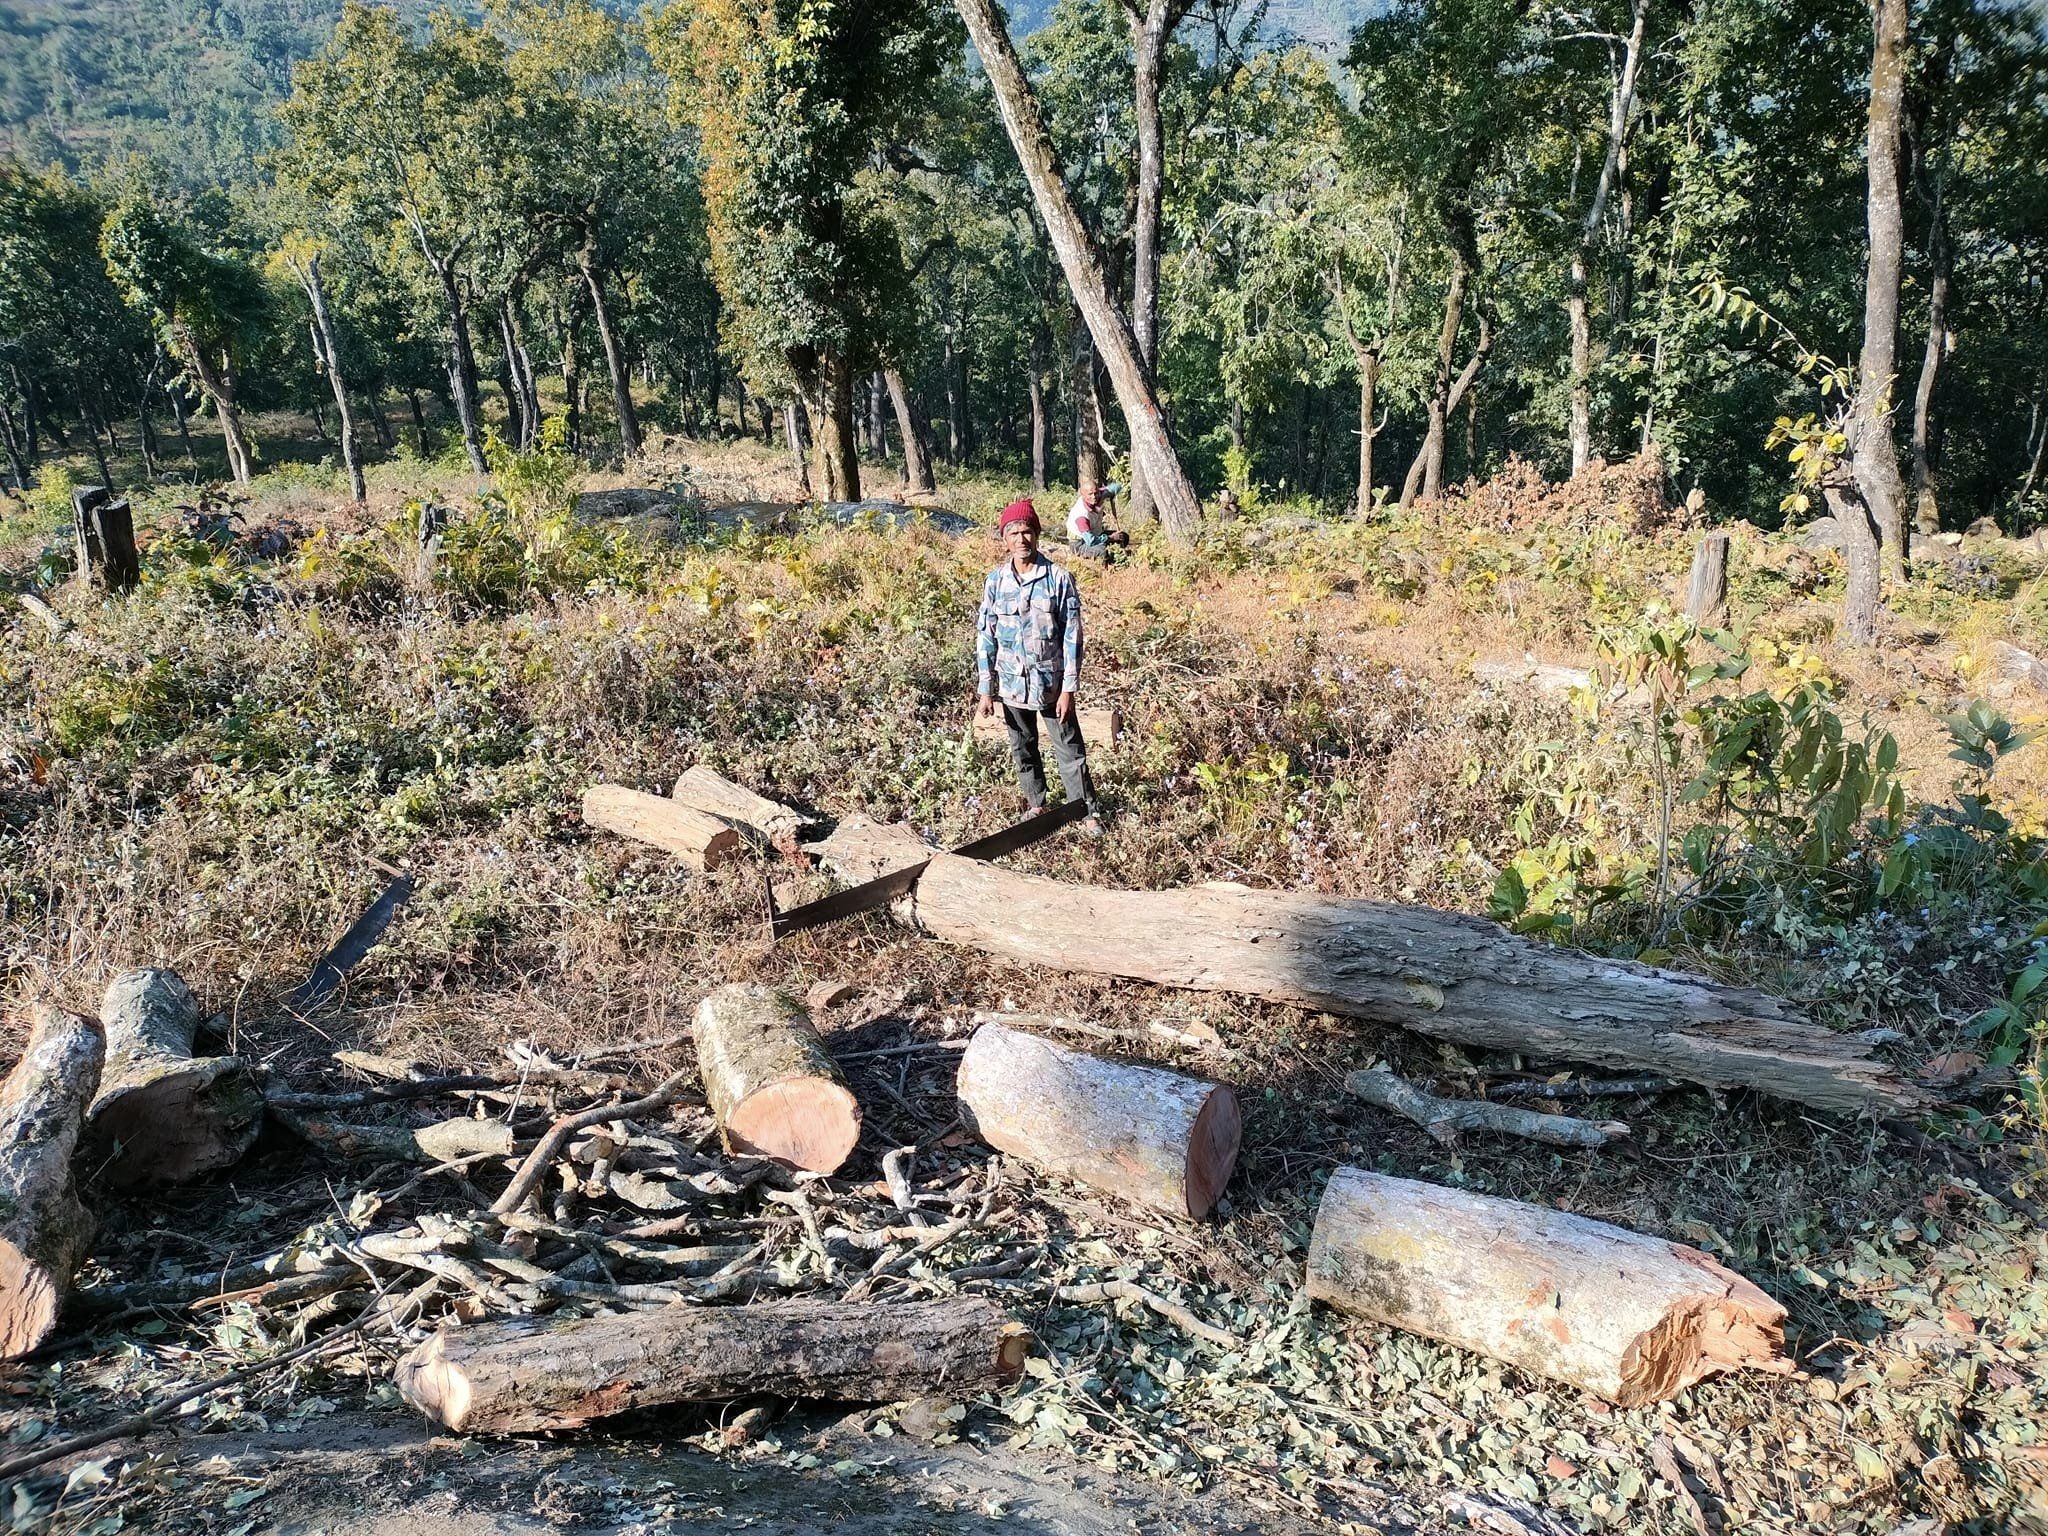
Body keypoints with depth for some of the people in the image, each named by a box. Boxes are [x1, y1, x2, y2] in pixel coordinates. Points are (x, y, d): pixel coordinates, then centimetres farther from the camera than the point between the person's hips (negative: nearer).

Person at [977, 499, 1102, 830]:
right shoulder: (995, 581, -3)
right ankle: (1037, 806, 34)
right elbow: (985, 636, 2)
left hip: (1050, 682, -3)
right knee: (1023, 749, 17)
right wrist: (986, 689, -1)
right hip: (1012, 683, 3)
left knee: (1070, 749, 4)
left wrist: (1069, 688, -11)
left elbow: (1072, 636, -9)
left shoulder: (1059, 578, -11)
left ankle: (1089, 811, 17)